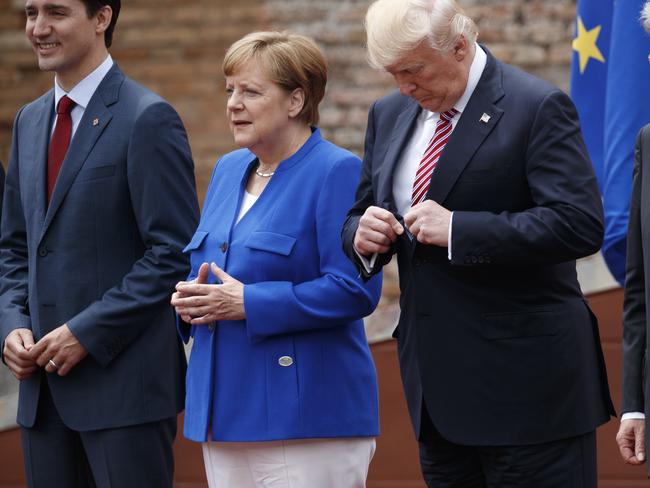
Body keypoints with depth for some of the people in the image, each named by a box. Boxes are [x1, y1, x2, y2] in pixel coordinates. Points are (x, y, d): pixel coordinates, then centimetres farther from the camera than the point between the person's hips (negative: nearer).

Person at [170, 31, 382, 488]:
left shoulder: (337, 172, -10)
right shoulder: (229, 170, 16)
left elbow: (355, 290, -18)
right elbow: (201, 269, 24)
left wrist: (248, 304, -20)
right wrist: (192, 299, -1)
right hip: (226, 412, 8)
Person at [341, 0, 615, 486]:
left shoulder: (539, 108, -11)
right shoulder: (389, 114, 12)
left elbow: (580, 225, -20)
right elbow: (359, 217, 20)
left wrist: (457, 229, -23)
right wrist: (362, 237, -5)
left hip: (524, 379, -7)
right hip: (438, 384, 7)